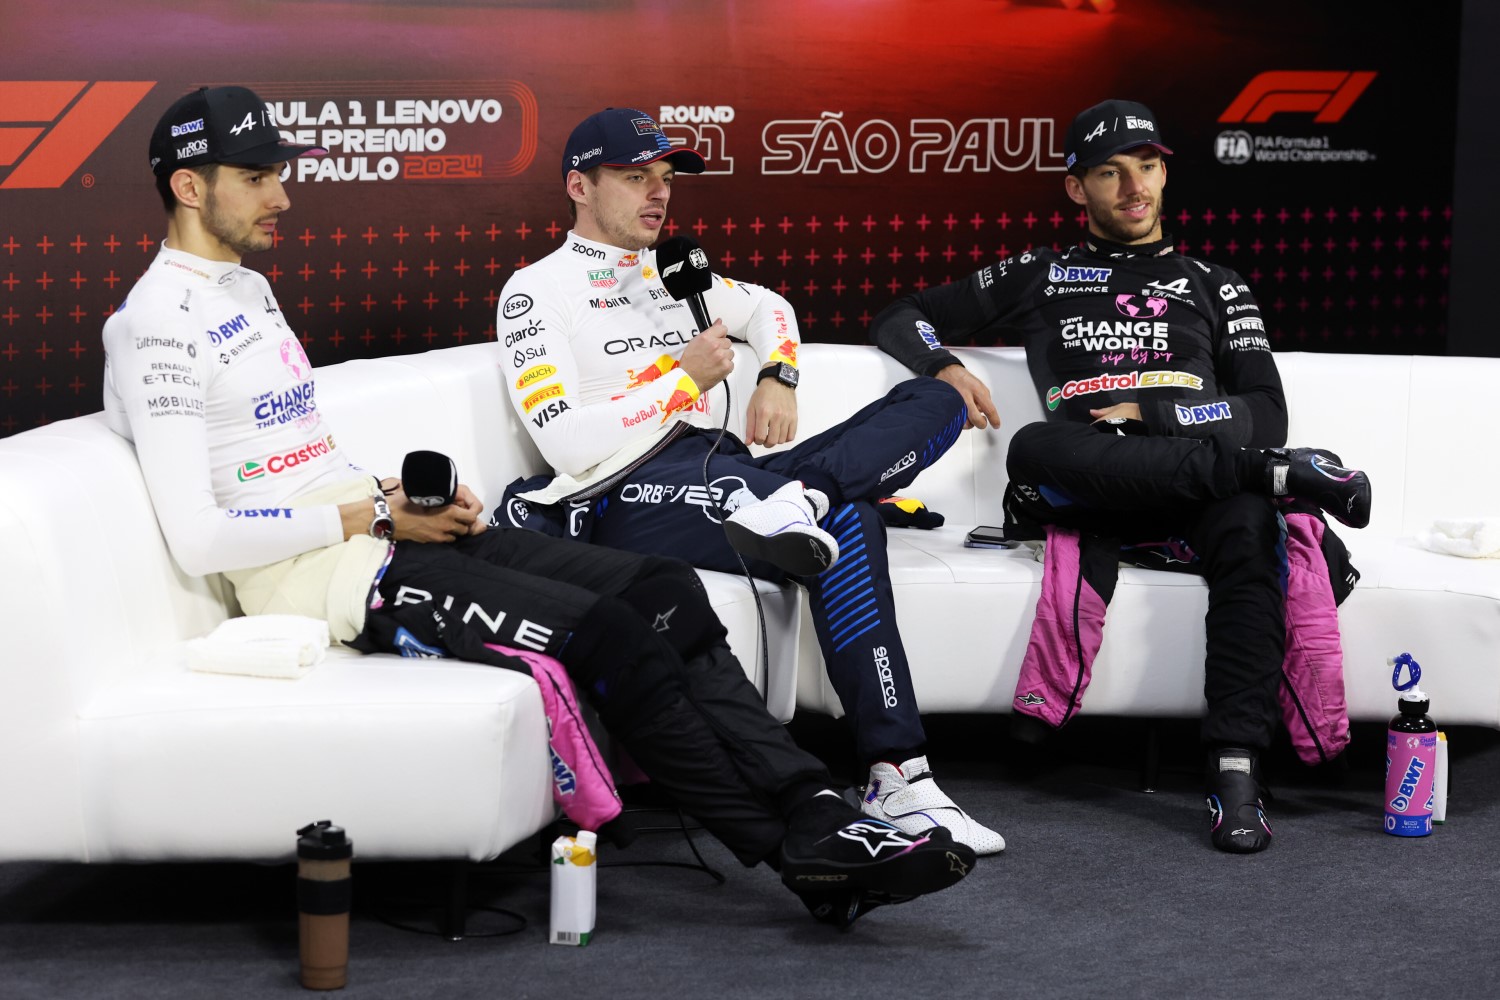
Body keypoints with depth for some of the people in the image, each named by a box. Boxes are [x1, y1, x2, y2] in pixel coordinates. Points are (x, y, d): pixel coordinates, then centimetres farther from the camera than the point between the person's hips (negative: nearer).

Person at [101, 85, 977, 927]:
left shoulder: (246, 289, 21)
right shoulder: (159, 322, -11)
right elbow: (198, 539, -19)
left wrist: (411, 492, 7)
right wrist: (376, 516, -12)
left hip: (379, 528, 10)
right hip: (321, 574, -10)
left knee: (664, 590, -8)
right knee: (604, 631, -23)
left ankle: (817, 815, -15)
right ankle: (798, 851, -13)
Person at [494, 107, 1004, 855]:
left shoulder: (667, 273, 29)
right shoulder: (536, 292, 4)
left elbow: (768, 307, 44)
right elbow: (569, 446, -9)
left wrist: (777, 375, 21)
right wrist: (685, 380, -8)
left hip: (727, 473, 9)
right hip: (633, 497, -9)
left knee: (934, 402, -12)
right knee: (848, 527, -36)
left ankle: (797, 500, -40)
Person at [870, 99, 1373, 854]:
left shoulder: (1212, 287, 25)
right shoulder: (1040, 278, 26)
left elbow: (1265, 417, 12)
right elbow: (899, 319, 30)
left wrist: (1146, 409, -3)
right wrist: (944, 368, 6)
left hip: (1190, 497, 0)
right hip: (1091, 499, 0)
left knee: (1247, 521, -37)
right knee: (1034, 448, -36)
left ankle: (1236, 769, -46)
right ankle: (1278, 472, -34)